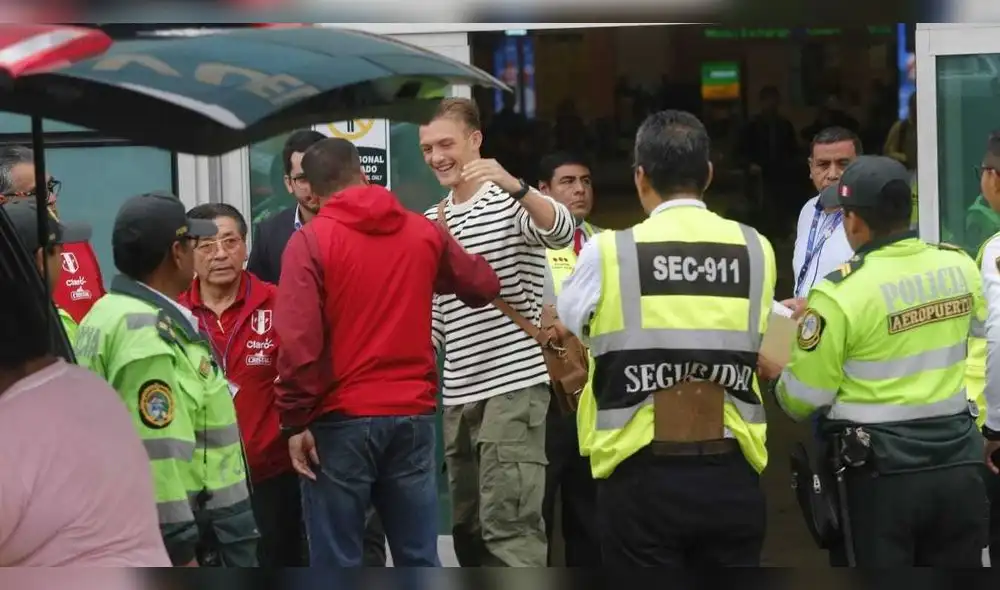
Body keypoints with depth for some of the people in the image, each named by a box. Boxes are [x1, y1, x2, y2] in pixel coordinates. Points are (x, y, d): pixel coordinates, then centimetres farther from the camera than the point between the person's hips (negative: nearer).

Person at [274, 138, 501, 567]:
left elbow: (298, 341, -14)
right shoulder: (424, 232, 7)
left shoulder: (310, 241, -6)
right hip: (413, 416, 4)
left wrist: (296, 419, -7)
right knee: (419, 561, 10)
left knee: (337, 566, 2)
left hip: (340, 419, -4)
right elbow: (484, 286, 20)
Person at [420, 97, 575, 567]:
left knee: (507, 526, -13)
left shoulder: (511, 201, -4)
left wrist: (513, 186, -41)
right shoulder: (433, 221, 13)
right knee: (467, 526, 11)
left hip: (513, 385, -7)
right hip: (458, 393, 7)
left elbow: (562, 232, -26)